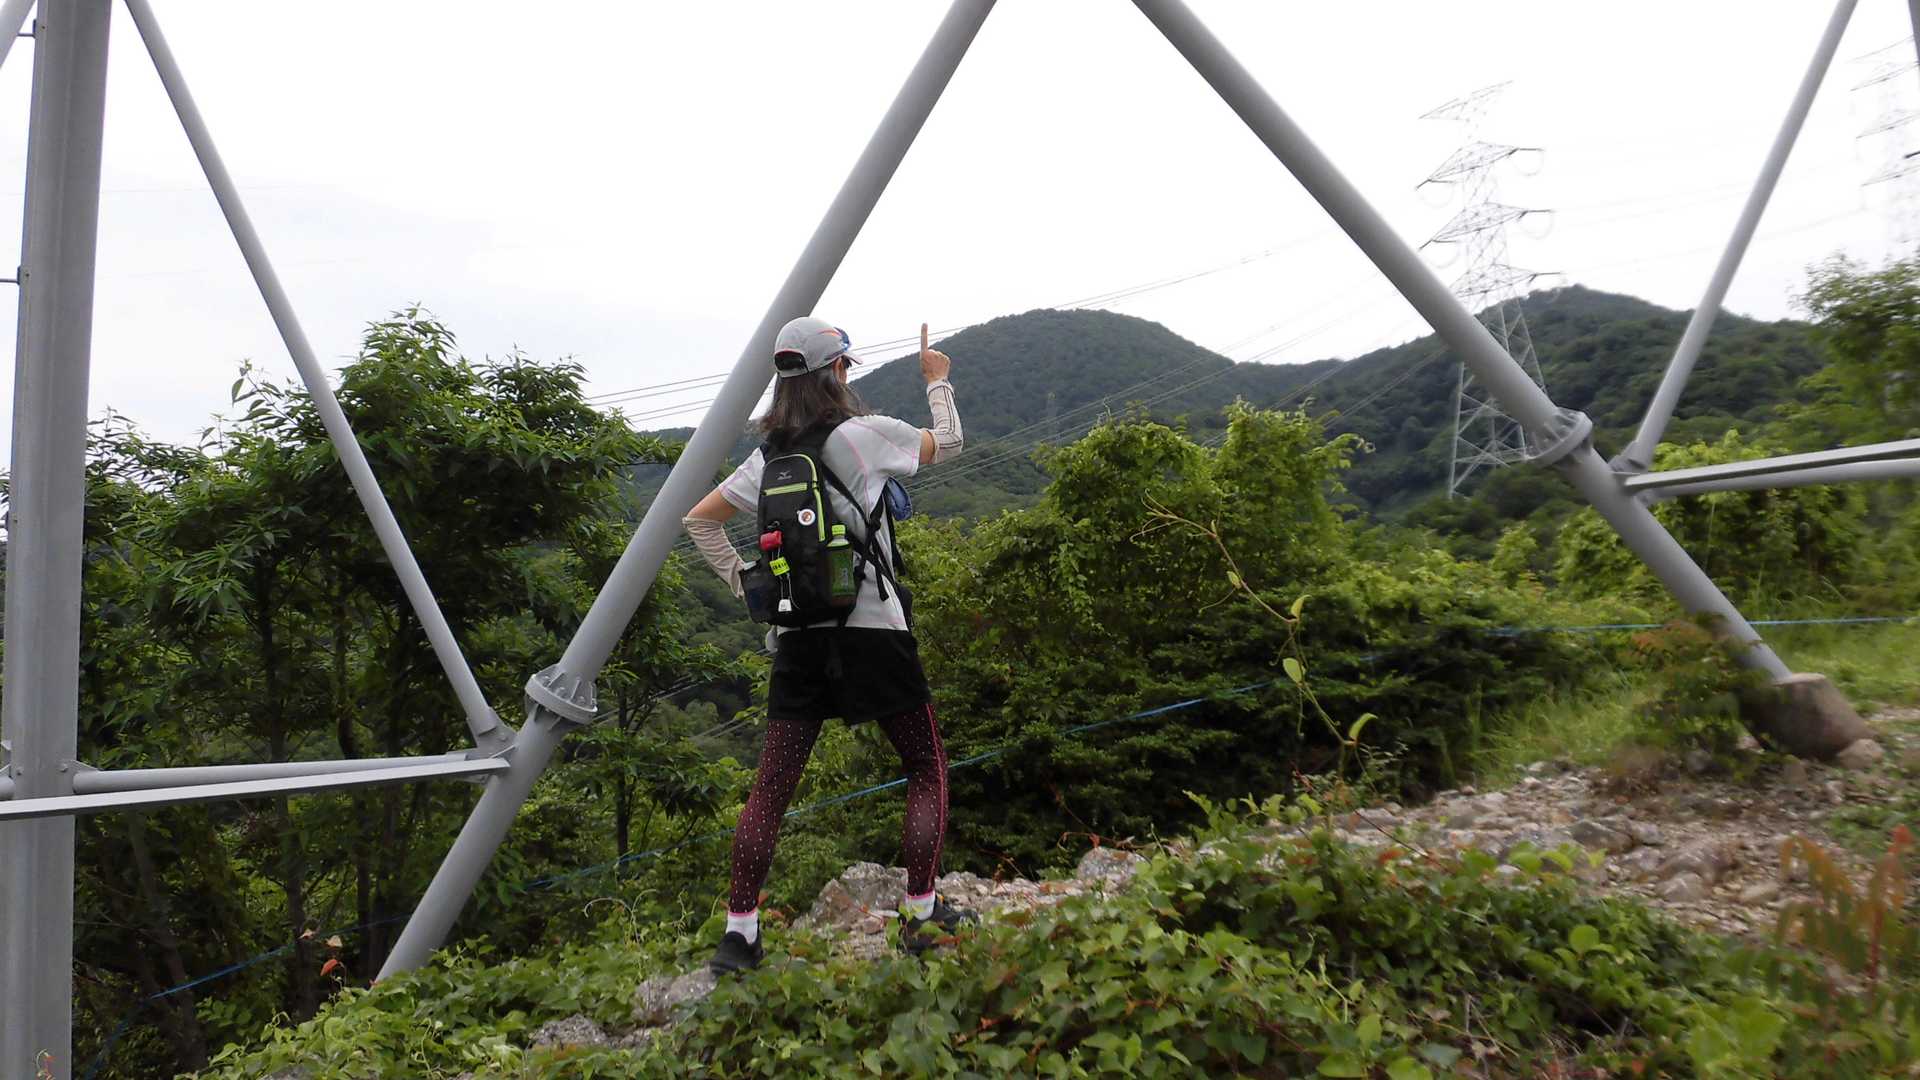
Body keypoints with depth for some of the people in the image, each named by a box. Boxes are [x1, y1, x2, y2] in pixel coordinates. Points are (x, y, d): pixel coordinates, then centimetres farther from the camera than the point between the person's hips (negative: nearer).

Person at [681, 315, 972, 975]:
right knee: (927, 767, 10)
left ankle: (738, 933, 10)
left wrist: (743, 581, 16)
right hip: (871, 628, -4)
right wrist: (938, 382, 27)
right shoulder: (865, 433, -5)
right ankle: (921, 915, 10)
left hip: (797, 636, 5)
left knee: (772, 784, 7)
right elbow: (948, 444, 12)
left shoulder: (769, 455, 10)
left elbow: (699, 519, 16)